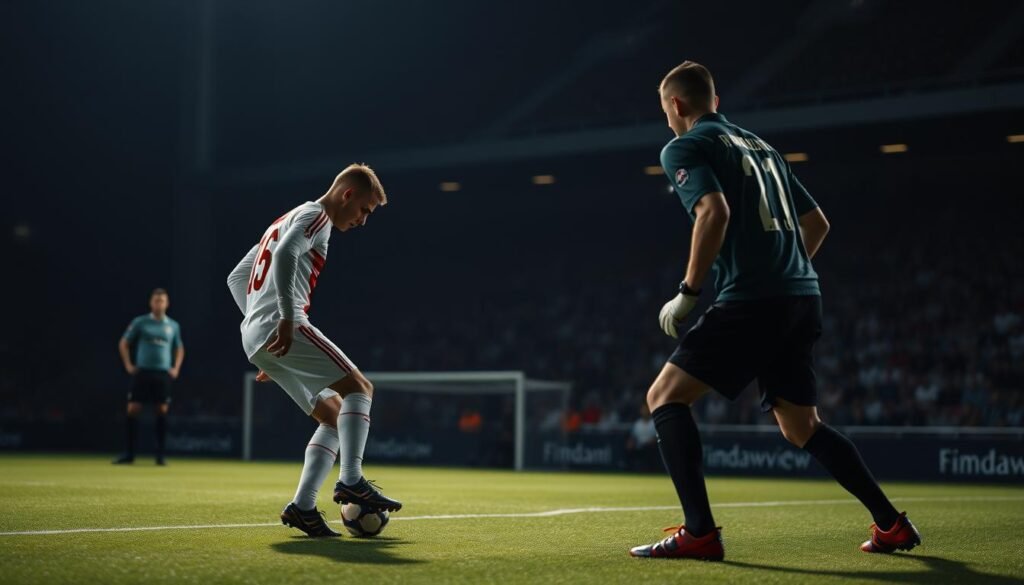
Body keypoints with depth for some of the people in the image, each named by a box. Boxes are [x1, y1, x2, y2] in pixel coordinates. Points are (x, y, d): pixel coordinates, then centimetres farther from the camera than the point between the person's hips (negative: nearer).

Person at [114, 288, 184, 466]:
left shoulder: (173, 325, 10)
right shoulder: (140, 322, 3)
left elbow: (179, 349, 23)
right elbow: (123, 344, 10)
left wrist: (176, 368, 10)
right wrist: (128, 365, 1)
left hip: (163, 374, 2)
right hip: (142, 372, -1)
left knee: (162, 411, -1)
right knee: (133, 410, -5)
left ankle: (160, 455, 5)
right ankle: (128, 454, 1)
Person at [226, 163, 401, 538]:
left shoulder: (286, 221, 31)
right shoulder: (315, 215, 0)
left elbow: (236, 278, 32)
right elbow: (285, 255, -22)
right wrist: (287, 317, -26)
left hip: (254, 336, 9)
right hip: (280, 327, -9)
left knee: (335, 415, 9)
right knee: (358, 387, -10)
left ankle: (302, 506, -2)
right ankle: (351, 481, -22)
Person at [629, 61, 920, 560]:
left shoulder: (684, 148, 1)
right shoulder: (760, 146, 25)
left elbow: (715, 211, -18)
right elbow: (816, 222, 26)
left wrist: (687, 293, -12)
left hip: (750, 302, -8)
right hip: (803, 299, 8)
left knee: (665, 397, -2)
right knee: (801, 426, 19)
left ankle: (699, 533, -13)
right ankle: (891, 524, 18)